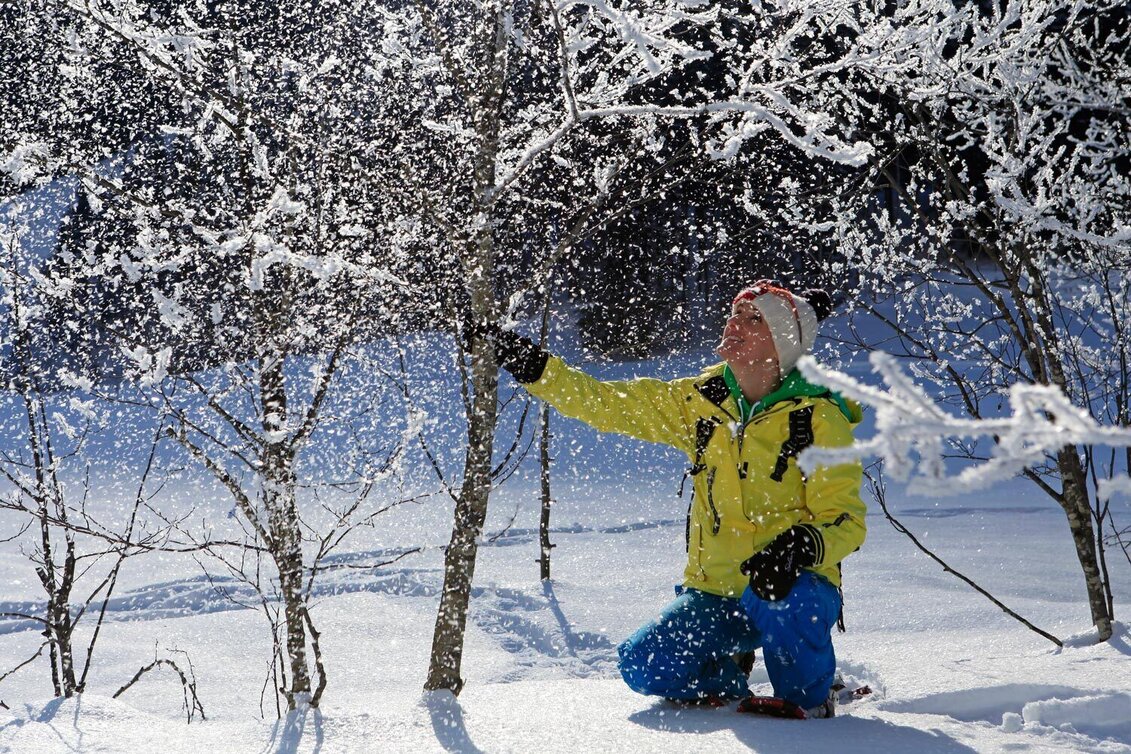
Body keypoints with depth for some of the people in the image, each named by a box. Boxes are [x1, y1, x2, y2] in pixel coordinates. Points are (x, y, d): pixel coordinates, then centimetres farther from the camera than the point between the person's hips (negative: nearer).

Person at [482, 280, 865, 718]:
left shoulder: (818, 417, -8)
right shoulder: (700, 403, 4)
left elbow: (846, 521, -11)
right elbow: (608, 404, 5)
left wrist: (802, 545, -31)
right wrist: (536, 369, -6)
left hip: (796, 587, -4)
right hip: (716, 593, 4)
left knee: (778, 598, -37)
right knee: (645, 667, -16)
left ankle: (809, 702, -6)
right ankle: (724, 682, 17)